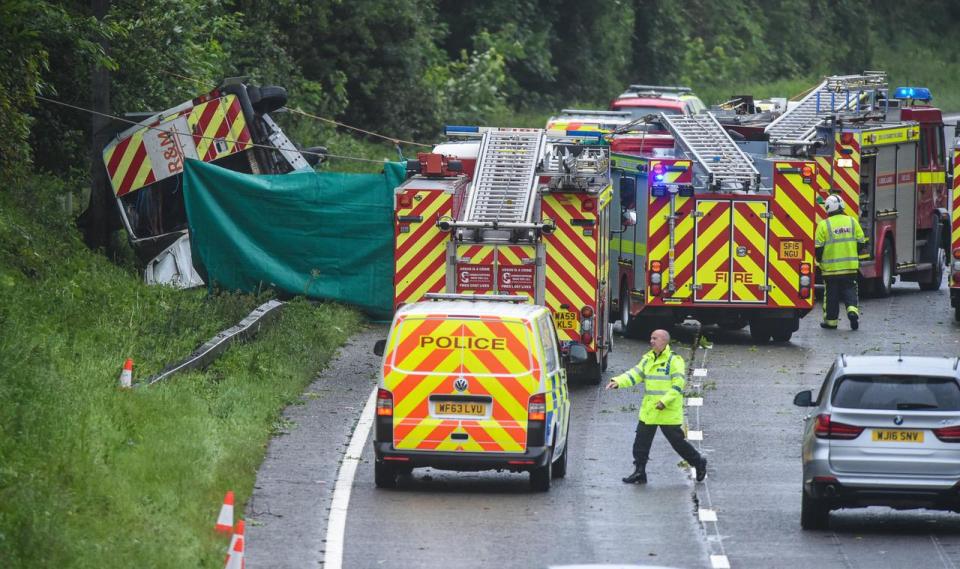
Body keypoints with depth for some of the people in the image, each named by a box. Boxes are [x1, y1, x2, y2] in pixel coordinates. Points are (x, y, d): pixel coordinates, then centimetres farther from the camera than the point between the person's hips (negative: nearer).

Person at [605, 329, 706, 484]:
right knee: (641, 441, 5)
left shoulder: (674, 361, -11)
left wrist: (665, 401, -24)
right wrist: (618, 382, -12)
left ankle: (698, 463, 20)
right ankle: (639, 473, 11)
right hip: (648, 411, 7)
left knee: (677, 441, 1)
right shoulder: (648, 359, 11)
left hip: (668, 412, -7)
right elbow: (634, 375, 5)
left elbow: (678, 385, -16)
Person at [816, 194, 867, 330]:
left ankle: (831, 320, 15)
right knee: (849, 290, 12)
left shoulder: (824, 225, -10)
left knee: (831, 294, 9)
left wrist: (819, 260, 11)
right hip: (850, 267, 3)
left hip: (831, 267, -3)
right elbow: (861, 243, 6)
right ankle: (852, 310, -12)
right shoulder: (852, 221, 1)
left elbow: (818, 247, -8)